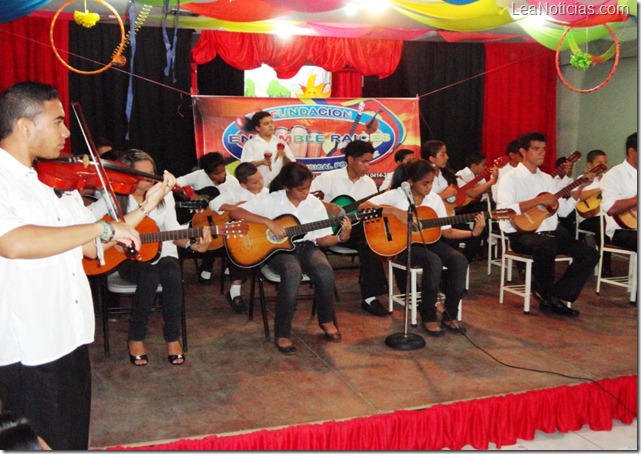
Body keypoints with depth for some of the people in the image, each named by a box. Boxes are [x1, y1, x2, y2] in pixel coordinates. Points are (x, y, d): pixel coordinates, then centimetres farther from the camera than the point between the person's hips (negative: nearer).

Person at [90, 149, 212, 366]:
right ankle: (135, 338, -13)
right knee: (150, 276, -35)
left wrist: (192, 244, -21)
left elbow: (173, 229, -4)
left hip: (160, 252, 3)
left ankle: (172, 337, -15)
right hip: (128, 258, -2)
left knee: (172, 273, -32)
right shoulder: (115, 197, -9)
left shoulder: (164, 194, 0)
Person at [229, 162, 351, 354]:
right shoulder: (270, 200, -8)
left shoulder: (315, 204, 2)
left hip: (306, 247, 3)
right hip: (277, 249, -3)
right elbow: (235, 213, -17)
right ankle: (282, 334, -22)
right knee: (293, 273, -37)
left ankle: (326, 320, 0)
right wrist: (269, 222, -26)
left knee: (325, 272, -29)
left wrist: (341, 237, -17)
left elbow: (322, 239, 4)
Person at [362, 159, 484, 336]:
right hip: (404, 244, -5)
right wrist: (395, 211, -30)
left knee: (459, 260, -21)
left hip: (429, 240, 5)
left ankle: (449, 315, -6)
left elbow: (447, 231, 5)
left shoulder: (435, 199, 3)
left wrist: (473, 233, -8)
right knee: (434, 261, -34)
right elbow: (364, 206, -22)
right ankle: (428, 316, -15)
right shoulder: (396, 195, -10)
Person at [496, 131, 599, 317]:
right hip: (521, 234, -7)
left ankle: (557, 297, -1)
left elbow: (563, 210, 16)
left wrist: (580, 188, 6)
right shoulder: (510, 178, -5)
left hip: (550, 232, 8)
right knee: (547, 246, -39)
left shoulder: (547, 179, 19)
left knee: (590, 254, -7)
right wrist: (538, 200, -20)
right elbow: (503, 210, -21)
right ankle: (544, 292, -10)